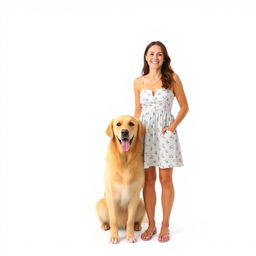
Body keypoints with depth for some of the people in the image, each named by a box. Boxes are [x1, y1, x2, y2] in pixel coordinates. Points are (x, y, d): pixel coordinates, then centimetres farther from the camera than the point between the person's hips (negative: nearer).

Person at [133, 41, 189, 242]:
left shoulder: (172, 78, -1)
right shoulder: (139, 82, 7)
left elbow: (184, 106, 2)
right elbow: (138, 110, 13)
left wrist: (173, 126, -10)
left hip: (165, 131, -2)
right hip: (145, 132, 3)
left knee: (166, 179, 2)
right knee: (148, 179, 6)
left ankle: (165, 225, 17)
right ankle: (151, 224, 19)